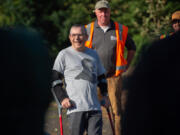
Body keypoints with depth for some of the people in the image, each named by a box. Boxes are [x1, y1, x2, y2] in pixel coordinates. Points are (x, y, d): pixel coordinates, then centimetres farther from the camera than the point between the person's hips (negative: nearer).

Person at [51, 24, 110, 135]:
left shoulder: (93, 54, 19)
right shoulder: (64, 55, 6)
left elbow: (101, 77, 31)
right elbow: (54, 79, 3)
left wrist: (105, 95, 18)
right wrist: (62, 98, -7)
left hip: (95, 107, 4)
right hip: (75, 107, -4)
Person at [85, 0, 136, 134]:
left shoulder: (121, 29, 4)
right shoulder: (88, 29, 2)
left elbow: (132, 48, 19)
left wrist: (126, 66, 11)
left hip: (114, 76, 1)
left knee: (117, 109, 2)